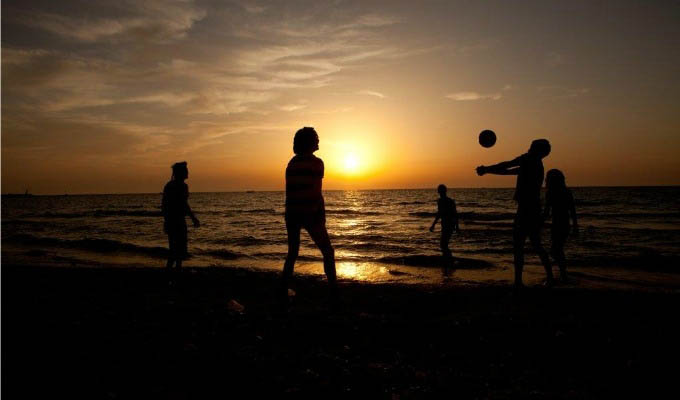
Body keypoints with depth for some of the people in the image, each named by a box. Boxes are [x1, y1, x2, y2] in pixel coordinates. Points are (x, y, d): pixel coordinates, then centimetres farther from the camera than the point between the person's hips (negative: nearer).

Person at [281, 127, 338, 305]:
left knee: (292, 253, 17)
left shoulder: (292, 163, 10)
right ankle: (334, 294, 4)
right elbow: (317, 193, -13)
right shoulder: (316, 162, -8)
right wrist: (322, 216, -7)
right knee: (328, 252, 6)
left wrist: (290, 215, 17)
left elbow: (289, 191, 11)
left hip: (292, 213, 6)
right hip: (310, 213, -6)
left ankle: (284, 292, 15)